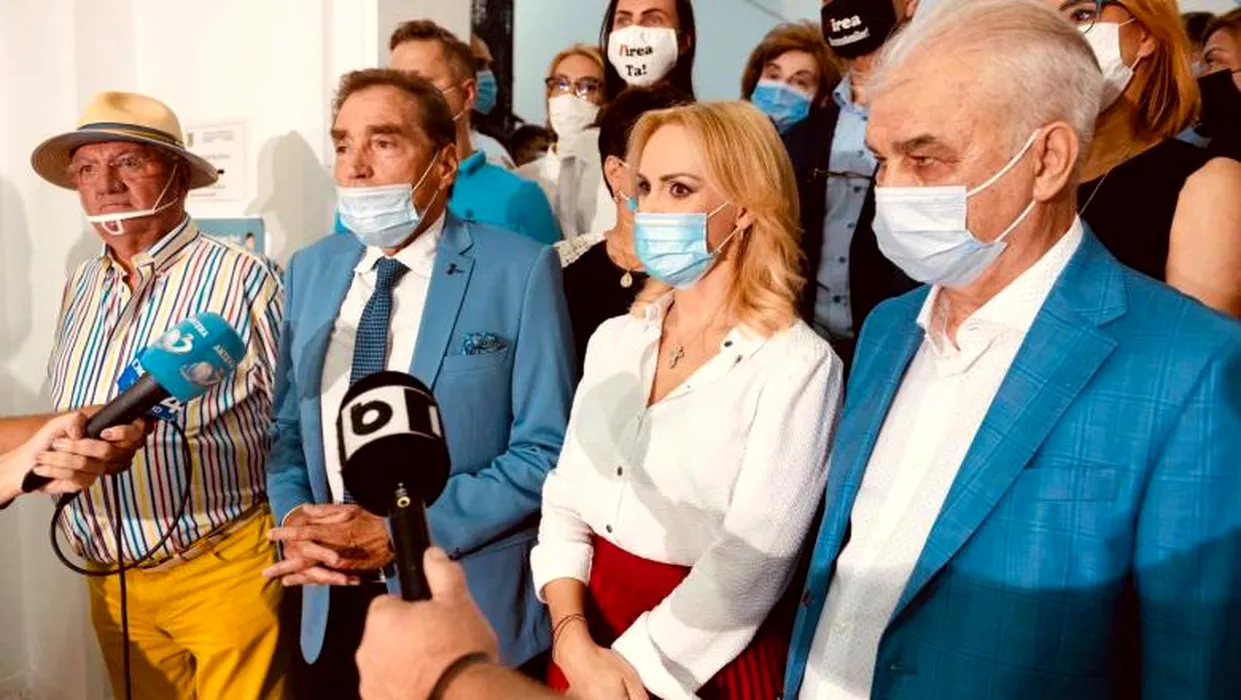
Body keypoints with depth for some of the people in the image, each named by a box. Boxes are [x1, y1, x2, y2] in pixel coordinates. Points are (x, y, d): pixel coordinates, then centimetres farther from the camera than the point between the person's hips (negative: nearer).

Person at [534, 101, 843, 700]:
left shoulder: (796, 364, -16)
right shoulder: (615, 340, 2)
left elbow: (751, 561, -19)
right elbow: (565, 498, 0)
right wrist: (575, 642, -12)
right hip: (590, 626, 5)